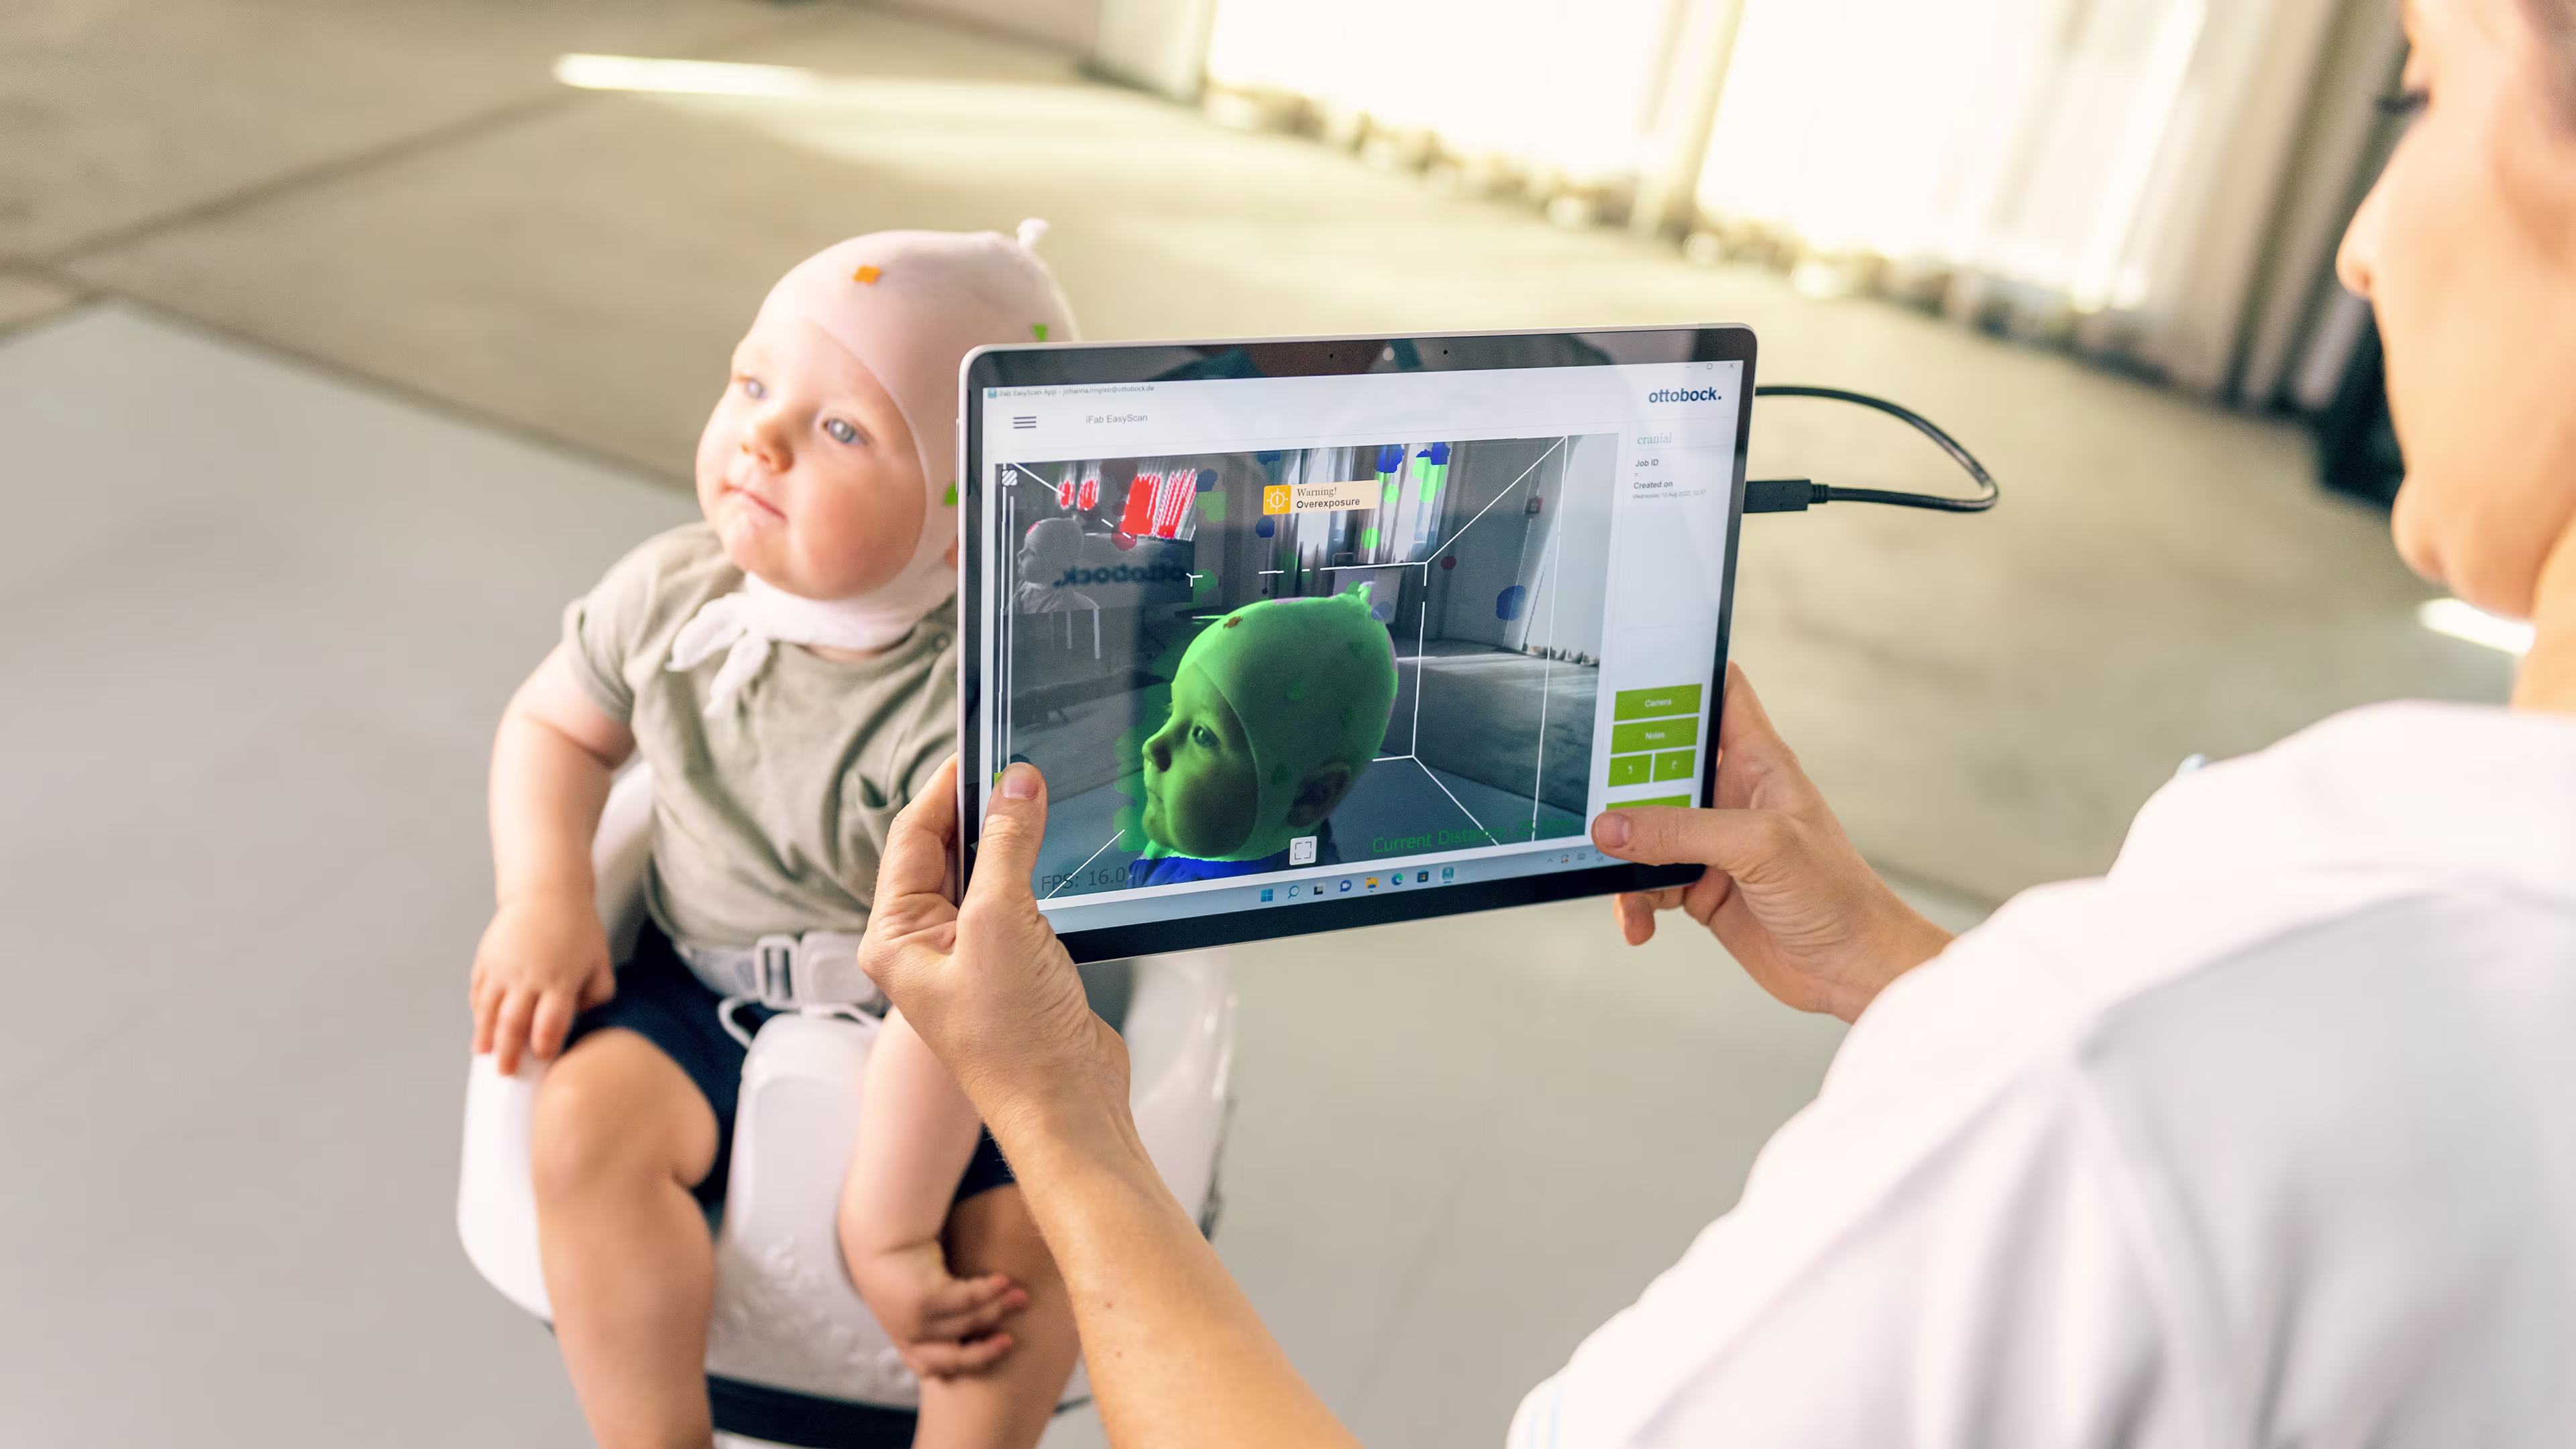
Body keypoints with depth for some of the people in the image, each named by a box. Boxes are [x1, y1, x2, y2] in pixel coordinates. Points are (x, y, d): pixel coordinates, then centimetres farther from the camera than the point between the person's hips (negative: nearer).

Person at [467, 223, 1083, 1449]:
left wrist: (883, 1229, -25)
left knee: (1031, 1236, -22)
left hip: (914, 1037, -3)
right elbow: (551, 725, 8)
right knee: (588, 1121, -23)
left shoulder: (970, 717, -31)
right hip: (704, 983, 4)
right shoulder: (667, 596, -13)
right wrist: (545, 899, -9)